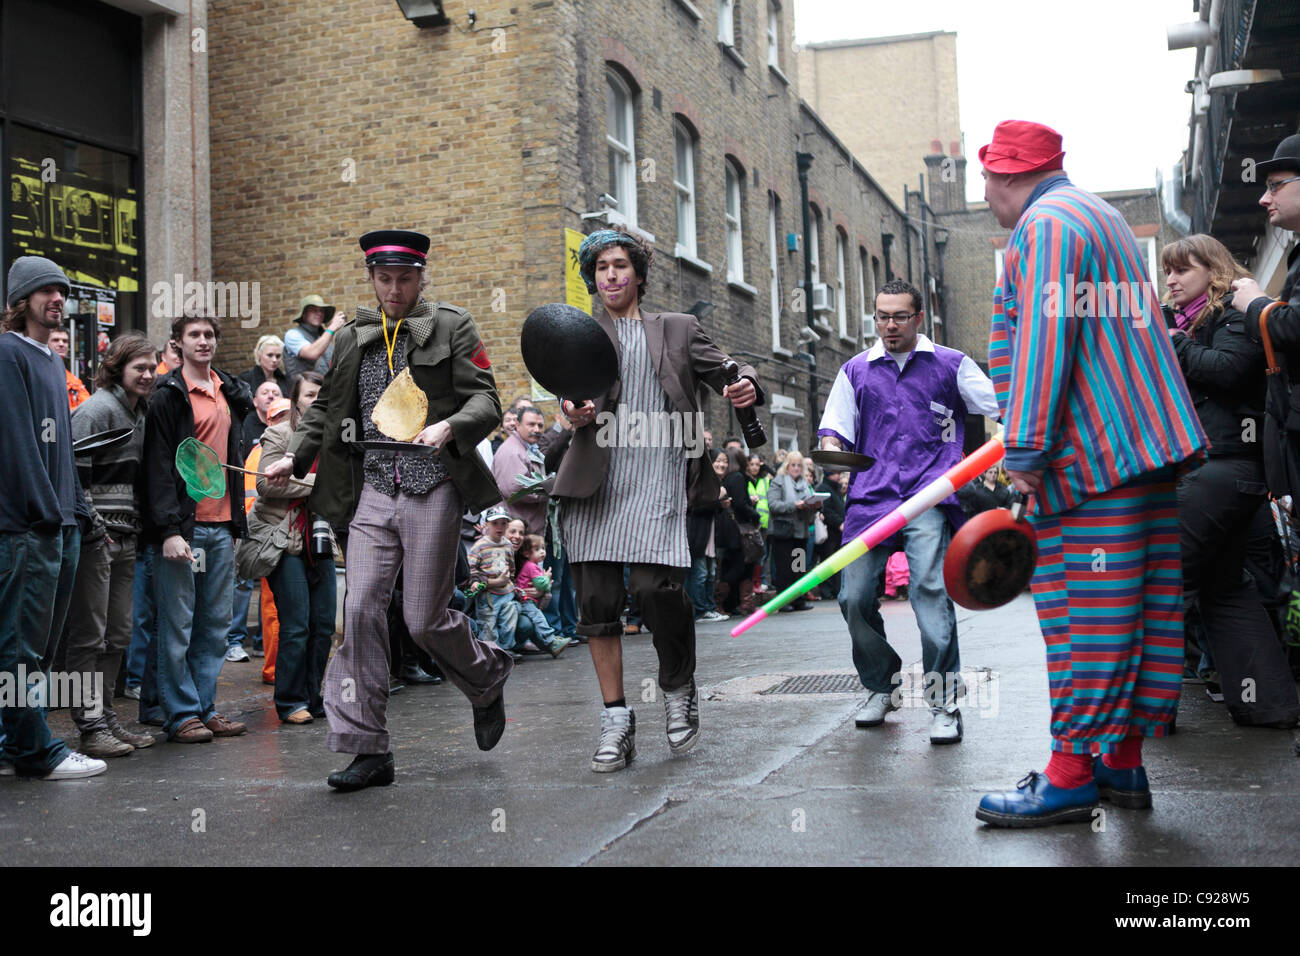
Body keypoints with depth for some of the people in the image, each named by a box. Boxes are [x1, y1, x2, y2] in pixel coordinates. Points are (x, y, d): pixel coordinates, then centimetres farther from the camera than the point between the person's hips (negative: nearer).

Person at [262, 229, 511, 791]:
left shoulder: (452, 328, 3)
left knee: (424, 619, -2)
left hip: (432, 490, -4)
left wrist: (449, 427, -23)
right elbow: (325, 408, 24)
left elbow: (486, 401, -3)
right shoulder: (352, 339, 15)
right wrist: (295, 457, 10)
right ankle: (368, 749, 2)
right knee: (361, 610, -5)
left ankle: (488, 679, 31)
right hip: (372, 493, 4)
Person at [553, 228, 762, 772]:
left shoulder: (678, 329, 18)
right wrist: (573, 411, -20)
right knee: (597, 599, -1)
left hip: (658, 477, -1)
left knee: (655, 586, -16)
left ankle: (679, 690, 12)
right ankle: (616, 722, 11)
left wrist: (745, 385, -11)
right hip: (595, 480, 2)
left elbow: (723, 371, 13)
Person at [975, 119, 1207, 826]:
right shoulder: (1100, 217, 25)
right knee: (1143, 610, 9)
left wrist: (1025, 451, -18)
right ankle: (1123, 763, 16)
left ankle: (1071, 774, -3)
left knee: (1084, 614, -8)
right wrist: (1027, 437, 32)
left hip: (1092, 458, -10)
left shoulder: (1044, 224, -8)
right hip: (1148, 448, 10)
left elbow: (1044, 340, -18)